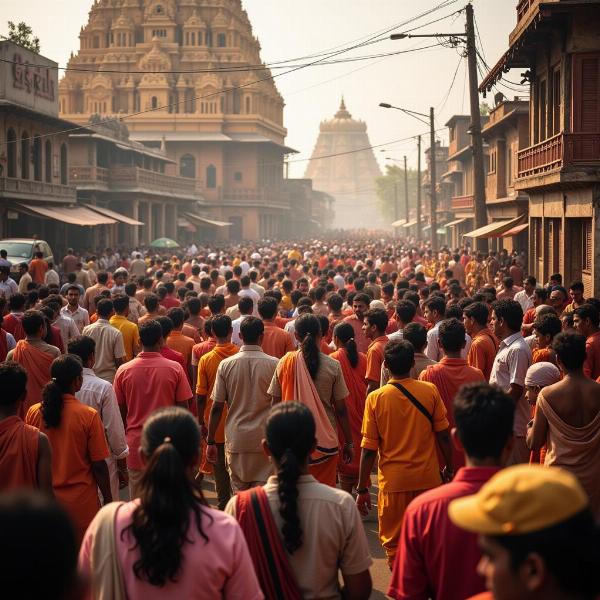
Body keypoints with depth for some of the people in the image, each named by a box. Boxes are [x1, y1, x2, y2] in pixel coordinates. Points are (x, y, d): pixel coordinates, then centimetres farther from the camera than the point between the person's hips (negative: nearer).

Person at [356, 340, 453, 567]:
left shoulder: (375, 398, -9)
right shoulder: (430, 391, -6)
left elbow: (369, 449, -7)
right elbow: (443, 435, -1)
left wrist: (363, 489, 1)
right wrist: (449, 469, 14)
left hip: (393, 481, -1)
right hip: (428, 478, 2)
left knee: (394, 544, 11)